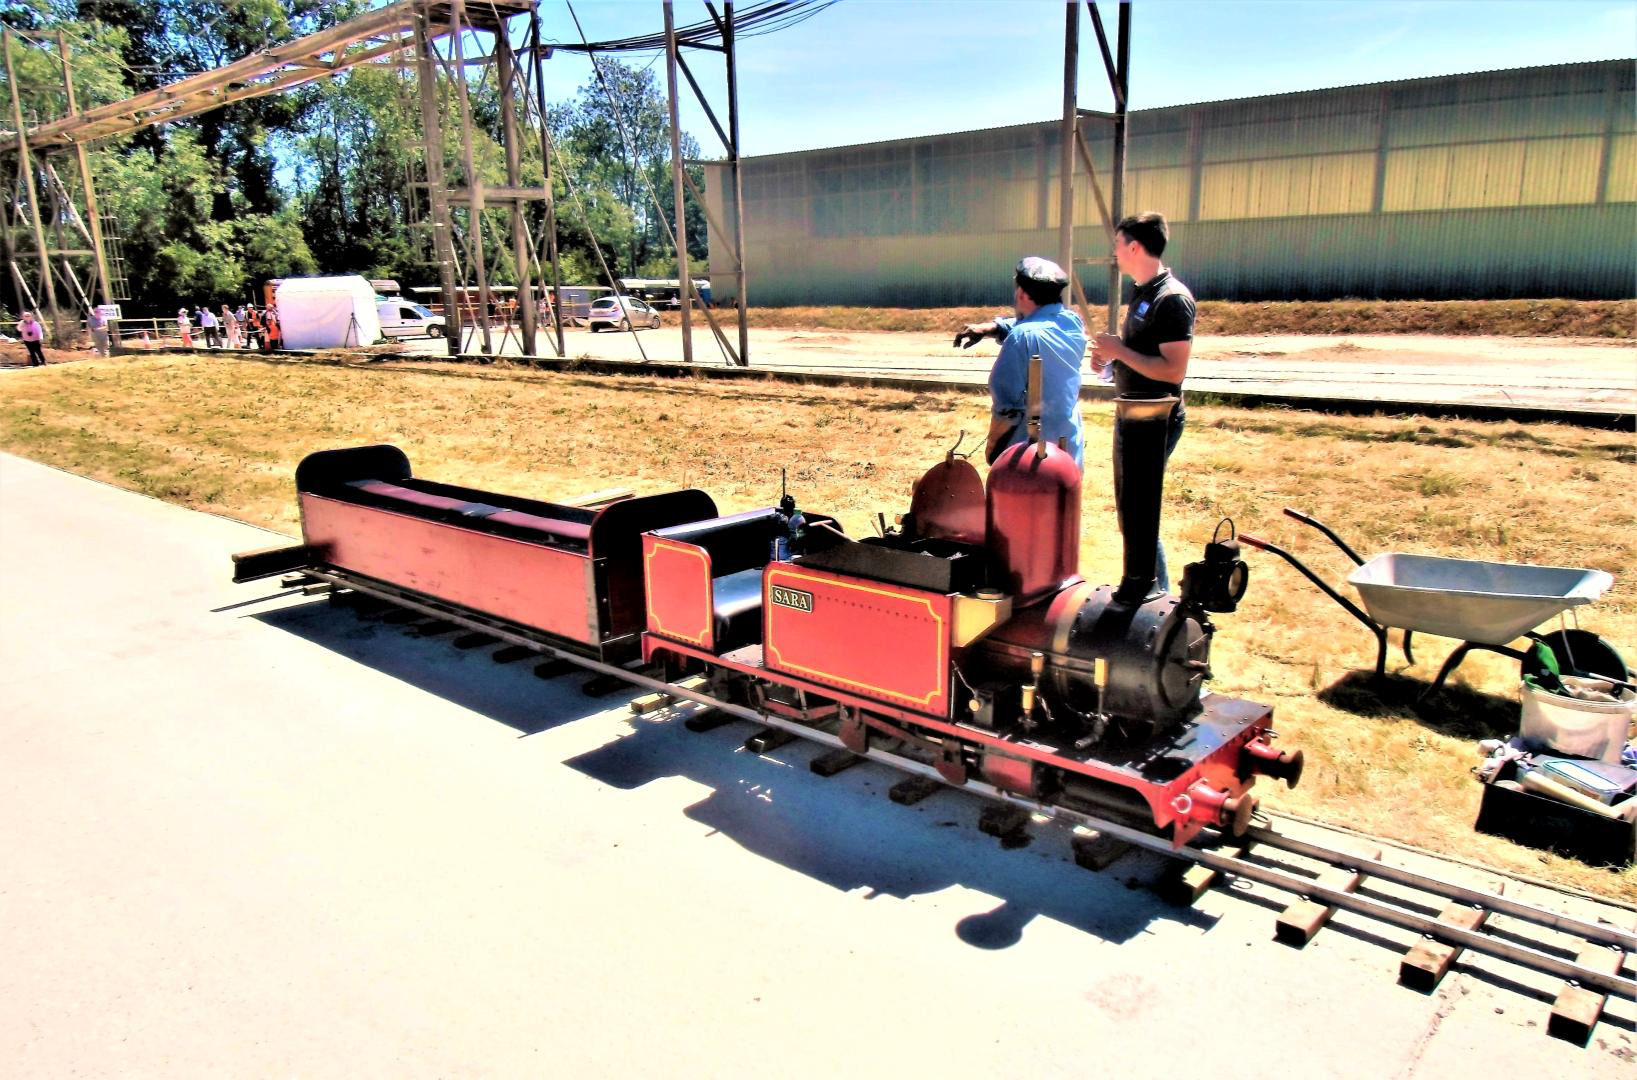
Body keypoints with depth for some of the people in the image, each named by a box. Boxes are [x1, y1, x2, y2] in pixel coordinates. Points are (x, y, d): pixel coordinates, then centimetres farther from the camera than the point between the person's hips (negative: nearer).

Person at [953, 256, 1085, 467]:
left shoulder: (1024, 337, -20)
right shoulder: (1074, 323, 3)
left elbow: (1006, 403, -20)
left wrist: (993, 448, -7)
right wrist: (988, 328, 8)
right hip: (1070, 451, 8)